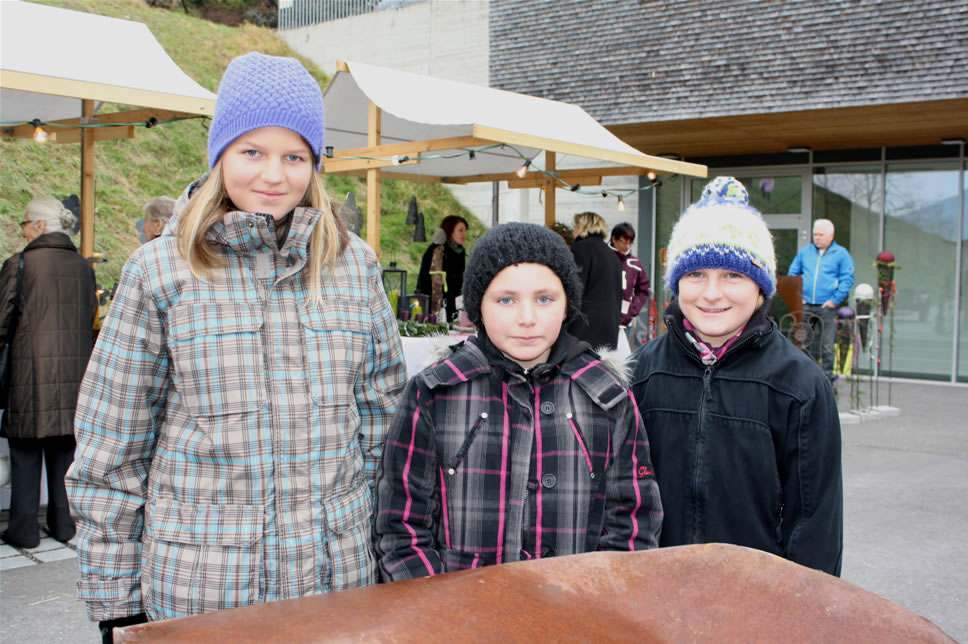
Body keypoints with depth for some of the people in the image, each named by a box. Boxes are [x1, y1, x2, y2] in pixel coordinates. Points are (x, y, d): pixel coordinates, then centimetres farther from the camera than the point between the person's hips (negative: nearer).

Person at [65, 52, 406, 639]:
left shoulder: (354, 265, 2)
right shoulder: (160, 272, -5)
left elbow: (383, 414, 9)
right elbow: (111, 448, -1)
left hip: (340, 577, 2)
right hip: (198, 588, -2)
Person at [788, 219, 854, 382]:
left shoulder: (841, 254, 3)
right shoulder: (805, 251, 13)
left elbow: (847, 279, -1)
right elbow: (792, 274, 17)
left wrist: (835, 300, -10)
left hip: (827, 307, -3)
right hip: (805, 306, 3)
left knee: (827, 344, -2)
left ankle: (827, 376, 6)